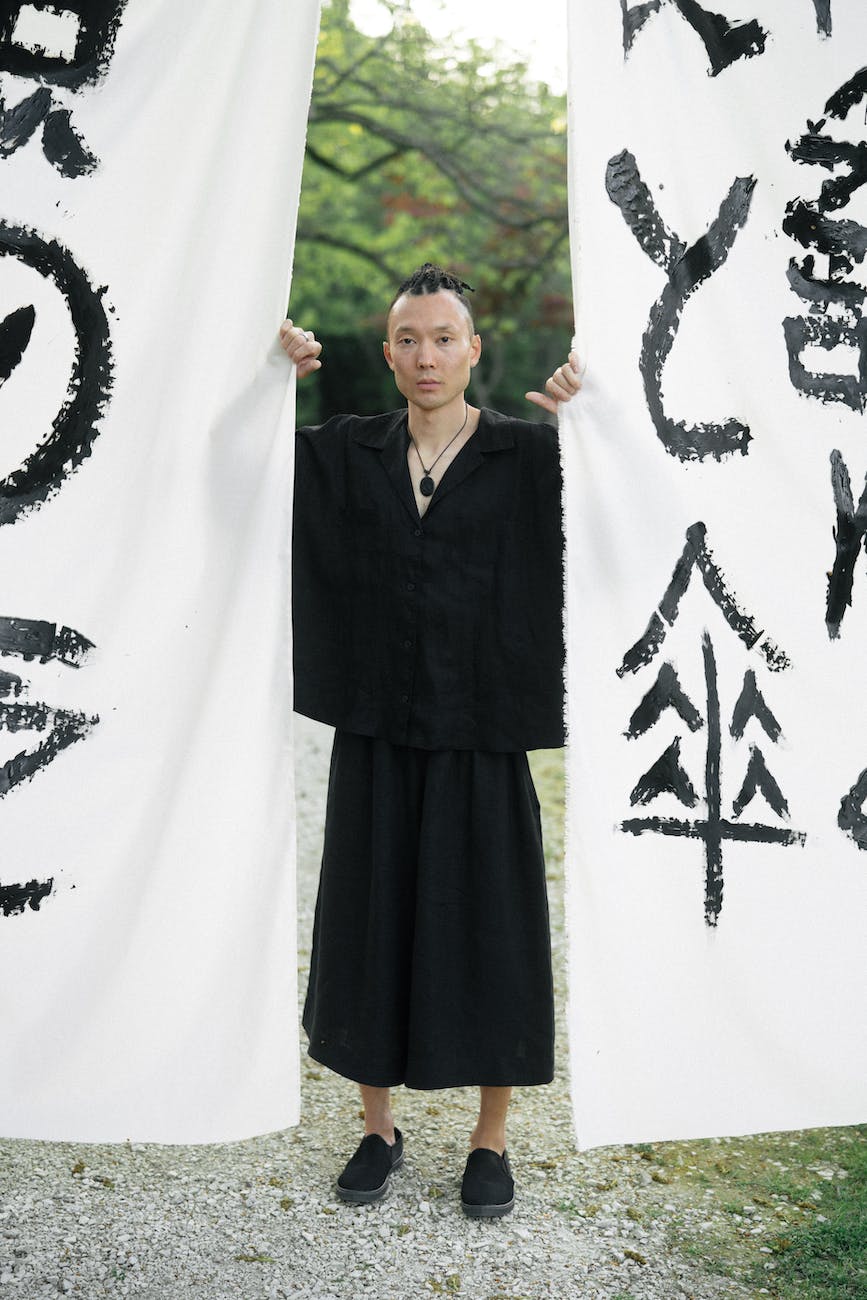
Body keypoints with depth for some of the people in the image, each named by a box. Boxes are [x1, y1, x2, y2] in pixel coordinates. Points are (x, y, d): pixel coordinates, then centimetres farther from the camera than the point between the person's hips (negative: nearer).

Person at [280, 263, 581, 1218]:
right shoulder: (346, 451, 6)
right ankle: (379, 1127, 27)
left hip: (481, 736, -2)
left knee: (488, 926, 5)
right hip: (374, 736, 2)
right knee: (372, 921, 10)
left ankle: (490, 1140, 23)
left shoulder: (527, 455, -1)